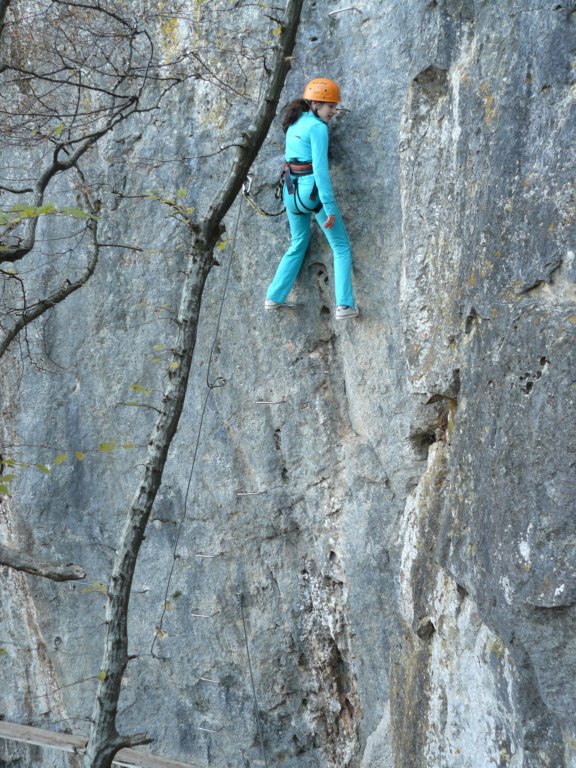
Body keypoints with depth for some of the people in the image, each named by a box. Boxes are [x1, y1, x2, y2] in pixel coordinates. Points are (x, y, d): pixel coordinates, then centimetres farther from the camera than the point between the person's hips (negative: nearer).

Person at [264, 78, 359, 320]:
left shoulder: (293, 124, 11)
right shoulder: (318, 128, -13)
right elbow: (320, 169, -20)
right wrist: (330, 208, -20)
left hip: (291, 191, 7)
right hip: (314, 191, -7)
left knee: (298, 245, 26)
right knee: (341, 247, 4)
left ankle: (274, 297, 25)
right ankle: (344, 305, -6)